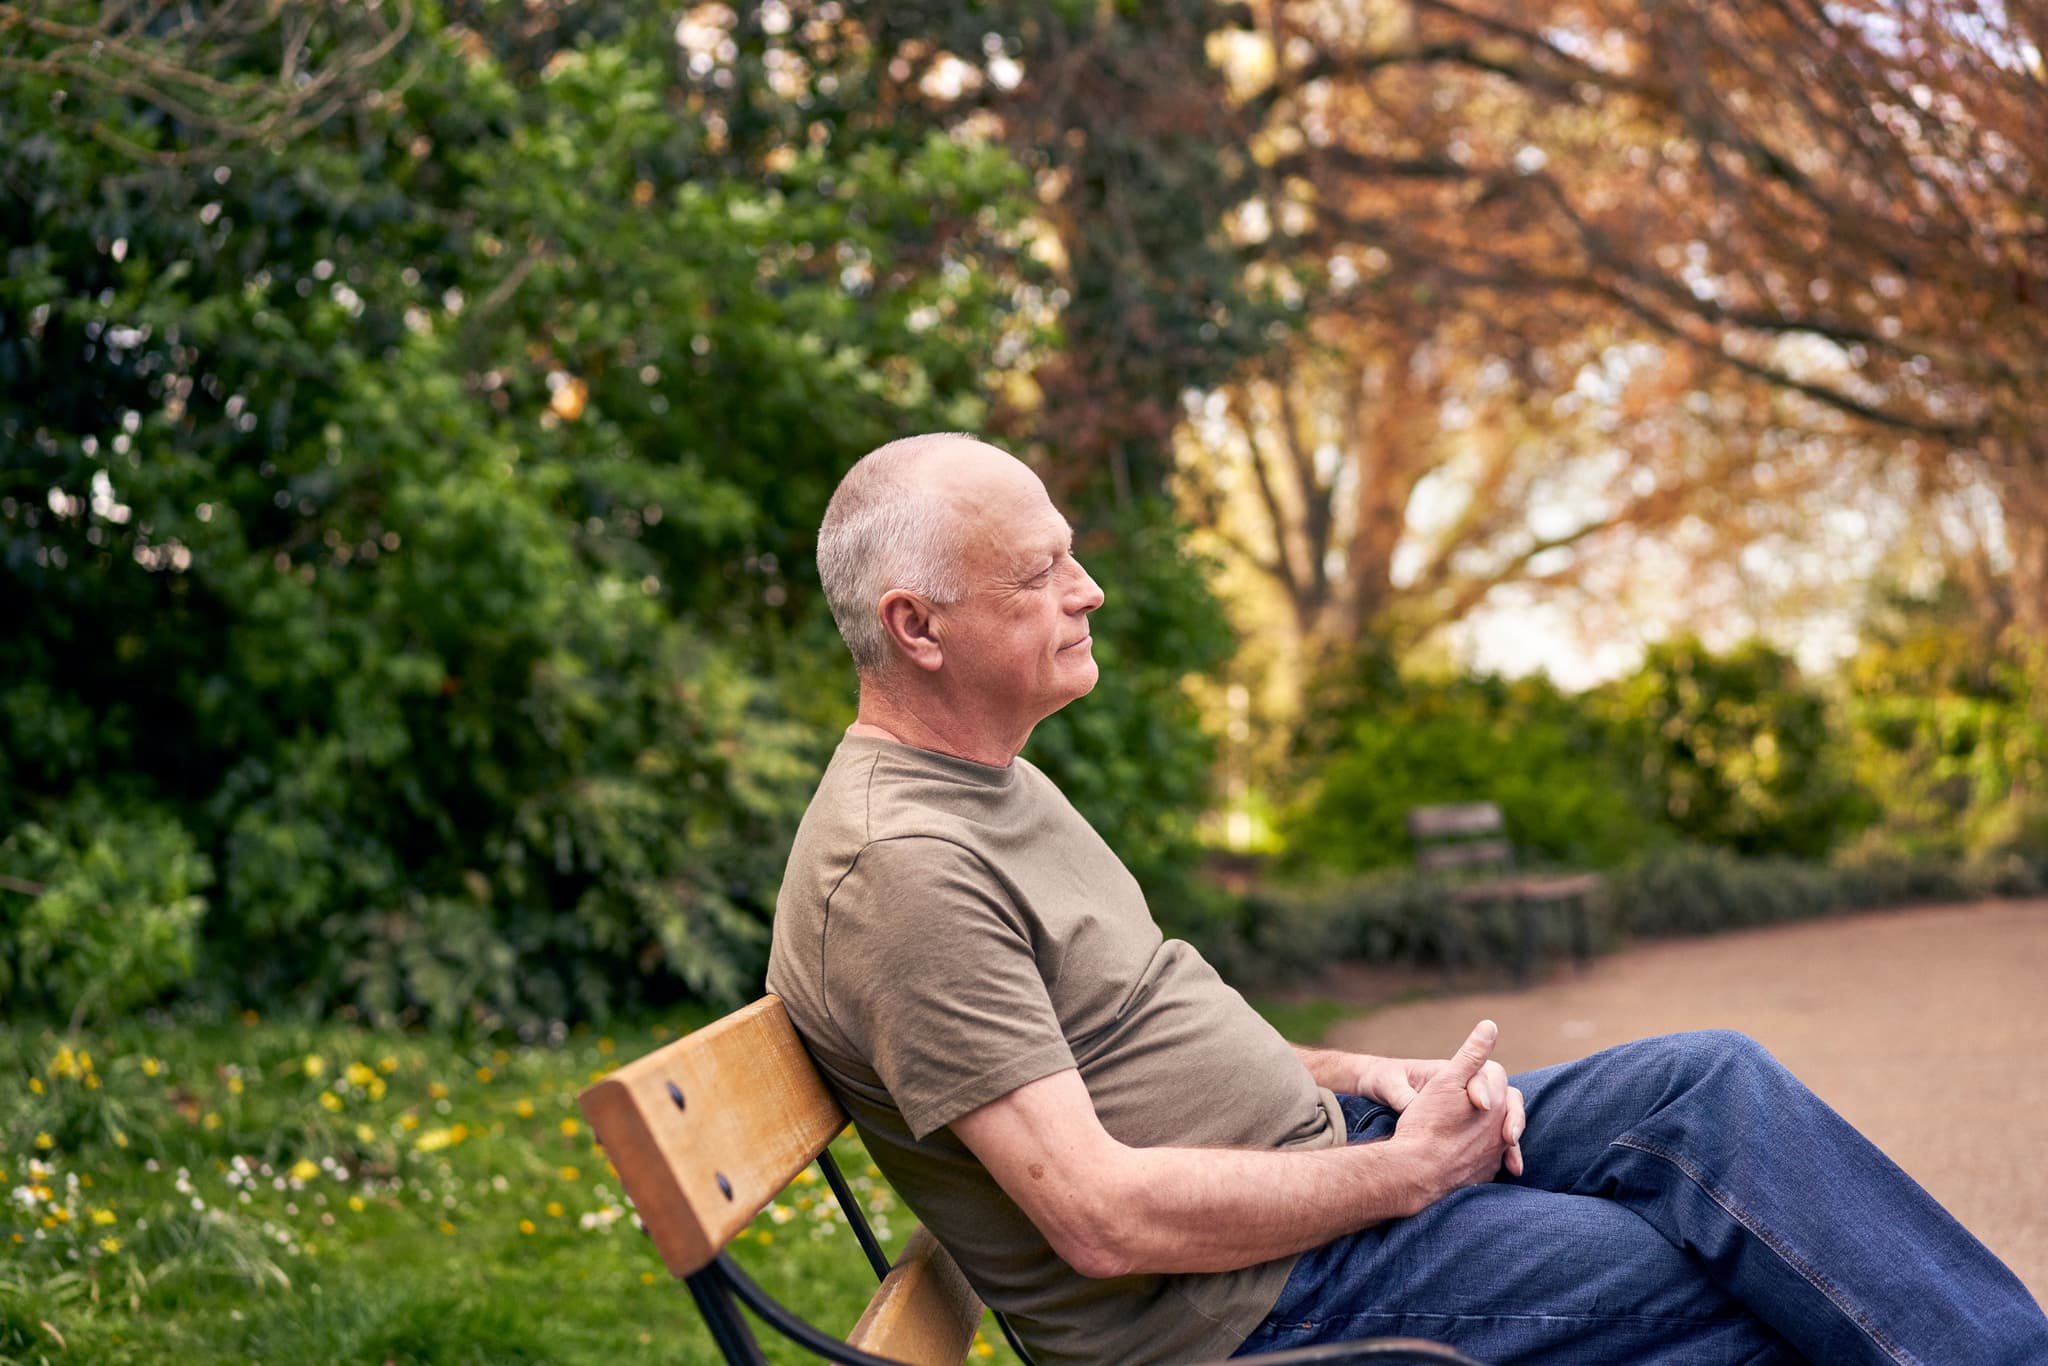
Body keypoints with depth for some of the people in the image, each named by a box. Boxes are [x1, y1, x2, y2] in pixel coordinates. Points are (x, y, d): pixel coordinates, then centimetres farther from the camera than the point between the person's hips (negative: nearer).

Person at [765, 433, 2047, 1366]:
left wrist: (1353, 1078, 3)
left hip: (1315, 1153, 9)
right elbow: (1103, 1218, -25)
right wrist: (1403, 1169, -16)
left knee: (1710, 1085, -3)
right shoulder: (903, 866, -22)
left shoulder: (994, 776, 11)